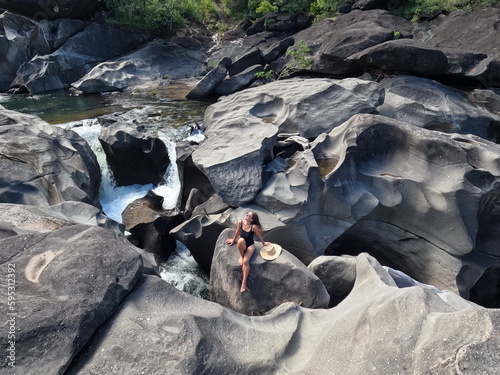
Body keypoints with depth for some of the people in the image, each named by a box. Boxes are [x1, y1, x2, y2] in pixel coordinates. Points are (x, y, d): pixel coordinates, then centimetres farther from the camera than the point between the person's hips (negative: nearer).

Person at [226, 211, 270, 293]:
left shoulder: (254, 227, -20)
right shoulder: (240, 222, -11)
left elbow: (259, 236, -3)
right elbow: (237, 232, 7)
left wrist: (264, 243, 11)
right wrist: (233, 240, 20)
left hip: (250, 245, -2)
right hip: (242, 245, 3)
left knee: (245, 262, -25)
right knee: (241, 240, -36)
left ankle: (244, 284, -19)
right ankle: (241, 256, -9)